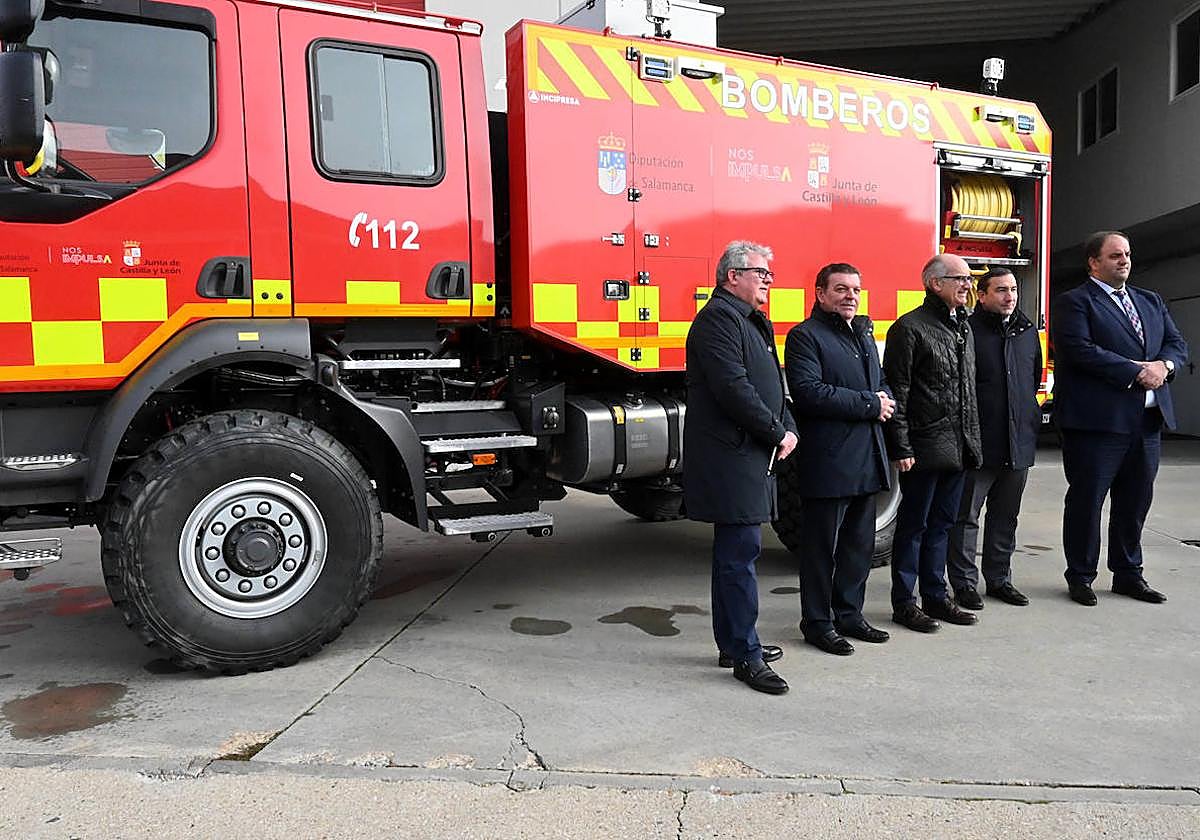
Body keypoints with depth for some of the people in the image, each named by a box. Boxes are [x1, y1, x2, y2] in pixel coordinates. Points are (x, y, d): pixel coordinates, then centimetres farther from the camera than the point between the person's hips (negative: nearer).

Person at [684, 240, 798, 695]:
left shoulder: (753, 322, 21)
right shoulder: (718, 318, -12)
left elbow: (771, 383, 22)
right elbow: (733, 388, -21)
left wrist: (788, 428, 5)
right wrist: (777, 434, -13)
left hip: (750, 456, 10)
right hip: (730, 456, -10)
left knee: (735, 551, 15)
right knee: (740, 551, -6)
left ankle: (734, 642, 26)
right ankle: (745, 655, 2)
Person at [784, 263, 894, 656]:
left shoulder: (864, 334, 20)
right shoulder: (805, 336, -8)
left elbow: (881, 383, 25)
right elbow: (808, 391, -20)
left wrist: (885, 400, 0)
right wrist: (870, 404, -17)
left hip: (866, 460, 8)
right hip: (828, 460, -8)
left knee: (859, 543, 15)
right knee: (822, 546, 2)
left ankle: (849, 613, 29)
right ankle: (817, 622, 13)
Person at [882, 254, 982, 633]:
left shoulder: (963, 327, 15)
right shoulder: (909, 328, -10)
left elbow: (969, 389, 19)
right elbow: (897, 392, -14)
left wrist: (972, 441, 14)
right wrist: (901, 449, -18)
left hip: (957, 446, 8)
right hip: (925, 448, -8)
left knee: (941, 524, 15)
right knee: (913, 526, 2)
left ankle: (935, 597, 26)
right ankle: (904, 604, 12)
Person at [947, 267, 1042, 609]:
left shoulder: (1027, 332, 12)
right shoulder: (967, 331, -9)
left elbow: (1035, 379, 23)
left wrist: (1031, 416, 16)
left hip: (1019, 442, 7)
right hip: (978, 441, -6)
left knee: (1005, 516, 15)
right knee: (966, 516, 2)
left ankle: (999, 578, 27)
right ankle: (964, 583, 11)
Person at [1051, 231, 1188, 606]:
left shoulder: (1151, 301, 20)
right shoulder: (1074, 302, -4)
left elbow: (1178, 344, 16)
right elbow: (1081, 350, -17)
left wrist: (1163, 365, -7)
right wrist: (1137, 371, -16)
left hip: (1148, 420, 7)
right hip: (1097, 420, -7)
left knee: (1136, 501, 14)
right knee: (1086, 500, 2)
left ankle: (1128, 573, 28)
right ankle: (1080, 576, 15)